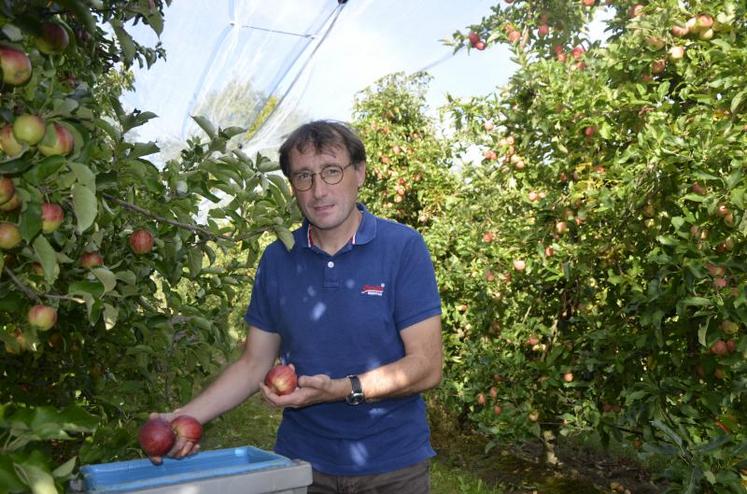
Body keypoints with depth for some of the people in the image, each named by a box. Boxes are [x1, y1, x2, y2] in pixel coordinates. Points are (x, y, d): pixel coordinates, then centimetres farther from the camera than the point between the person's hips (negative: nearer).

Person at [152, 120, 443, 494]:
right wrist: (186, 416, -9)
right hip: (301, 458, 3)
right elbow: (254, 363, 4)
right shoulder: (277, 259, -1)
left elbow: (426, 366, -15)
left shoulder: (403, 247, -12)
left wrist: (339, 390, -26)